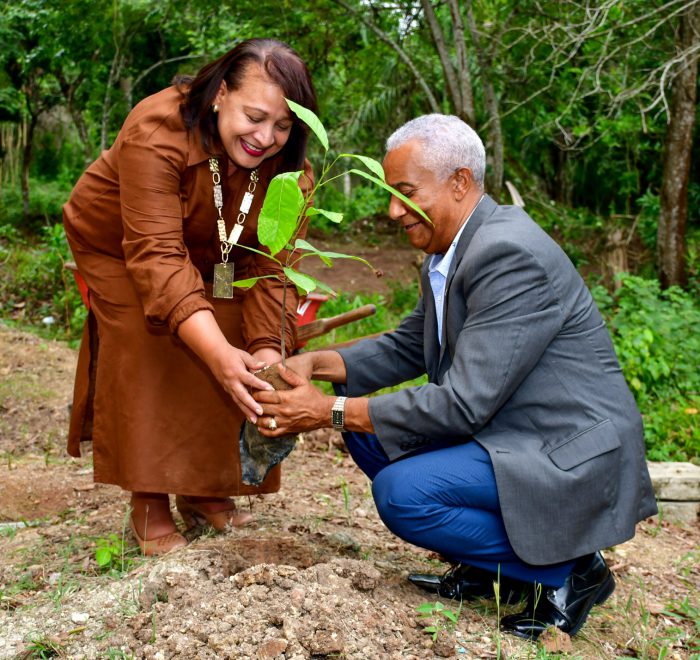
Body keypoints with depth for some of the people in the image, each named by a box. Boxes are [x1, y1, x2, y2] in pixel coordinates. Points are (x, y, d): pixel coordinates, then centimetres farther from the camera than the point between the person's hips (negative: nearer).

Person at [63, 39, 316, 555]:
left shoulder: (288, 169, -23)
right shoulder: (157, 132, -38)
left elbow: (267, 269, -26)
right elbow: (156, 258, -45)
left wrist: (266, 350, -43)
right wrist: (220, 354, -55)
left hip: (211, 259, 4)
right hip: (120, 248, -4)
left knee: (244, 359, -9)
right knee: (150, 353, -19)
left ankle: (204, 490, 9)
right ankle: (149, 506, -7)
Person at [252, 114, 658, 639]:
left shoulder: (511, 254, -24)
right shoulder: (448, 255, 7)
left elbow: (463, 403, -26)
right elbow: (406, 347, 16)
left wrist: (331, 412, -21)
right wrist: (317, 363, -1)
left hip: (572, 459, -10)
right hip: (505, 434, 10)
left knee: (402, 492, -24)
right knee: (367, 424, 5)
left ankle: (567, 571, -5)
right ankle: (491, 566, 10)